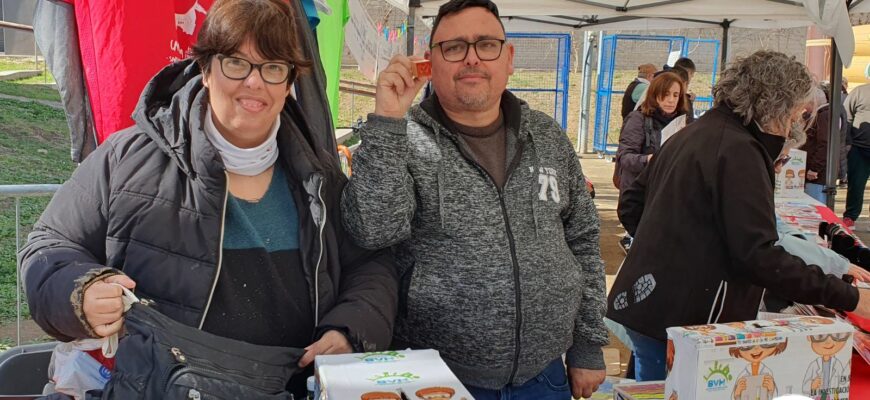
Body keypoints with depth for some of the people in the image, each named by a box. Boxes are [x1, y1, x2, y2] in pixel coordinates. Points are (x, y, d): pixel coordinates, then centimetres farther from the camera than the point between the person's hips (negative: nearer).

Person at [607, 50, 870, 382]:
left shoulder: (690, 134, 12)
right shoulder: (739, 151, -16)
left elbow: (630, 206, 18)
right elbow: (758, 256, -22)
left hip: (642, 305, 9)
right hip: (683, 324, -9)